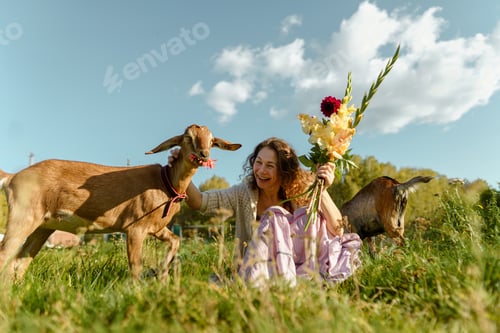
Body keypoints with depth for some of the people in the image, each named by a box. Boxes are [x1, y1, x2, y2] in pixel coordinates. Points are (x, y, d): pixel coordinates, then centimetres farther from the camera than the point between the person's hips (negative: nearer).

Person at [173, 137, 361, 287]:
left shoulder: (300, 194, -7)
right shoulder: (245, 193, -6)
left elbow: (337, 230, -17)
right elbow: (200, 202, -15)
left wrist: (322, 191, -30)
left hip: (295, 268, 1)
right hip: (256, 272, 0)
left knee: (313, 216, -21)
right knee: (274, 217, -25)